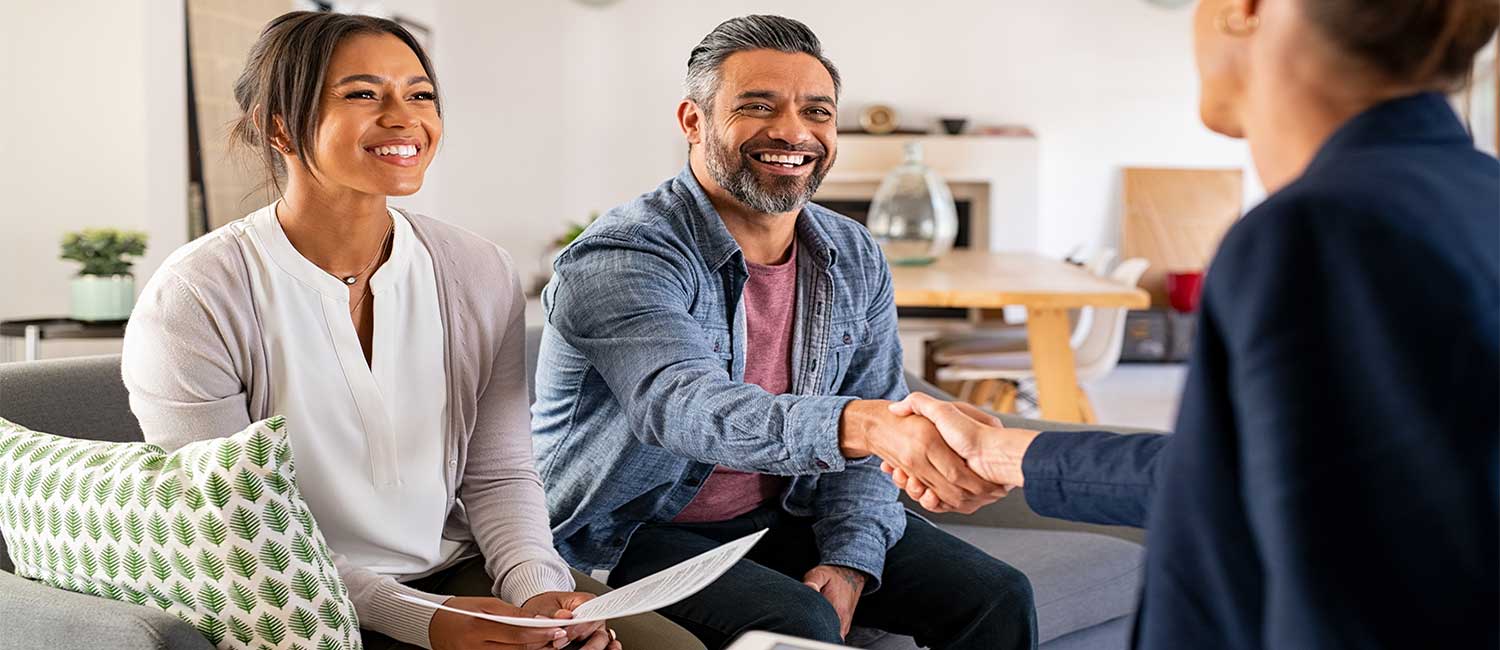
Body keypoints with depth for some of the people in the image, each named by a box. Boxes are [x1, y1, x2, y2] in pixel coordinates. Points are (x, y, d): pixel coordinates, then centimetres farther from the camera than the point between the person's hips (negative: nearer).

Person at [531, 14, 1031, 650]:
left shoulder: (855, 260, 1)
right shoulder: (618, 259, -21)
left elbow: (867, 440, 5)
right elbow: (682, 406, -39)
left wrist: (849, 561, -13)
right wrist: (862, 424, -54)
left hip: (786, 517, 6)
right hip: (634, 533, -6)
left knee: (996, 598, -5)